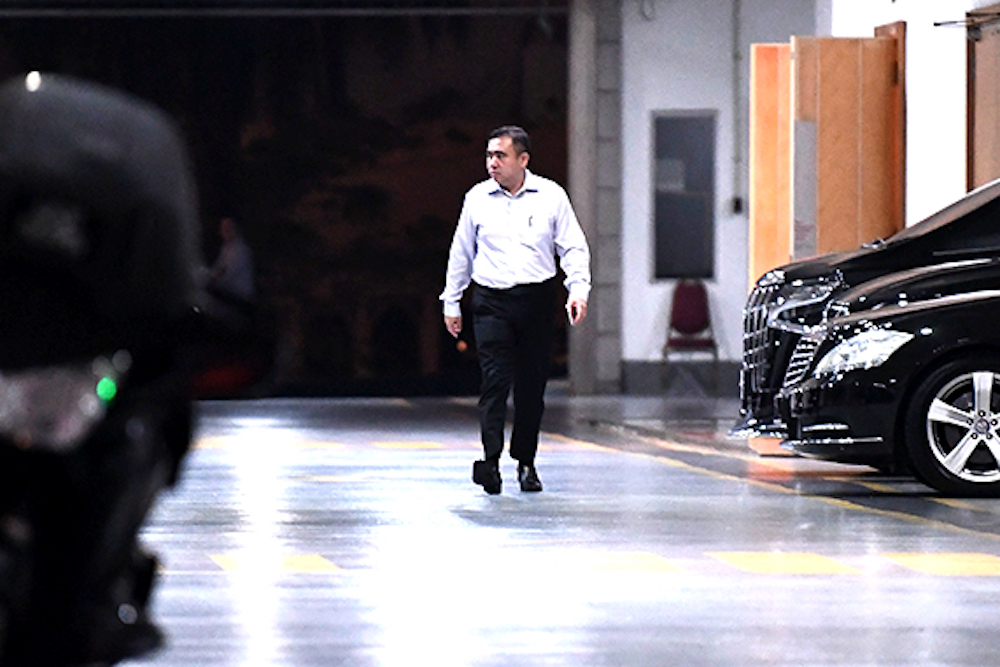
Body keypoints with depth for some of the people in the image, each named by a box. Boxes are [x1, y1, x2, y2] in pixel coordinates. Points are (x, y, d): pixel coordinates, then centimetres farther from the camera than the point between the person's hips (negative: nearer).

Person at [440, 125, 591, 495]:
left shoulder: (551, 196, 3)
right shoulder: (477, 199, 6)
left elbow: (574, 247, 6)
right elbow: (461, 253, 15)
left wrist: (578, 290, -9)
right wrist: (451, 302, 16)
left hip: (536, 300, 1)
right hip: (491, 301, 0)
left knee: (532, 384, 5)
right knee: (495, 380, -14)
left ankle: (525, 461, 18)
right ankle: (491, 461, -21)